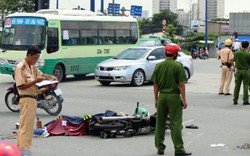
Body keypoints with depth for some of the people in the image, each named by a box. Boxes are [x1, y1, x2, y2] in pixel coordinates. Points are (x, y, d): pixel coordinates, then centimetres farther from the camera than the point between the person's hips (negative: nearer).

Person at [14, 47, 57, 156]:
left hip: (33, 99, 10)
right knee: (26, 125, -11)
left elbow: (41, 74, 26)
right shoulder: (20, 68, -14)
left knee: (28, 125, 13)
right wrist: (35, 81, -22)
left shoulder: (32, 67, 13)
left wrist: (51, 77, 6)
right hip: (26, 99, -10)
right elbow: (21, 86, -18)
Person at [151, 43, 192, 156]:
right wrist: (184, 100, -6)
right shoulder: (177, 66, -9)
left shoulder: (158, 66, 5)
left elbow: (155, 84, 7)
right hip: (174, 96, -4)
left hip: (162, 96, 4)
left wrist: (156, 99, 15)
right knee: (175, 124, -3)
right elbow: (181, 84, -11)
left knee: (160, 123, 11)